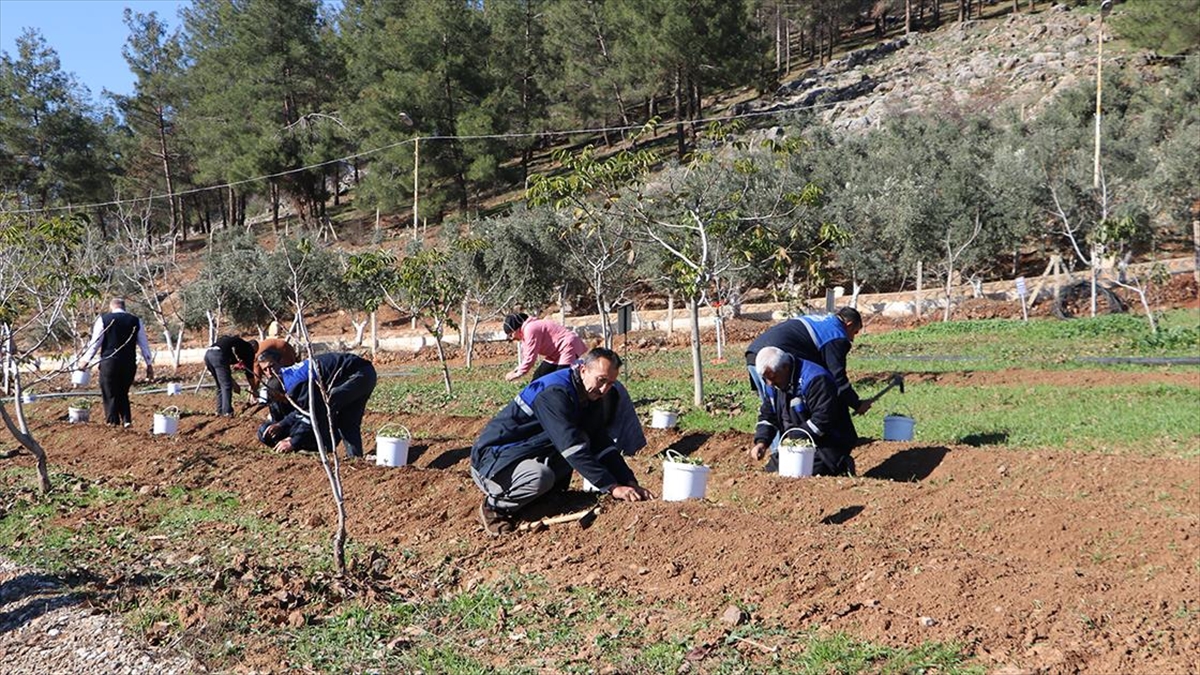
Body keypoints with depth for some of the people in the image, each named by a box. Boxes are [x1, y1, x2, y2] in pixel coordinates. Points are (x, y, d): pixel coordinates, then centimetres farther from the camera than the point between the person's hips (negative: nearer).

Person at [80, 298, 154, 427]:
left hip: (109, 363, -3)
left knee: (110, 395, 5)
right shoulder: (136, 321, 8)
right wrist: (149, 364, 16)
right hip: (129, 363, 3)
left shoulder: (103, 319, 1)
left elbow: (95, 342, 3)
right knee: (123, 393, 18)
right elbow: (144, 344, 11)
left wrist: (86, 359, 14)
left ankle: (113, 423, 4)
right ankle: (126, 421, 5)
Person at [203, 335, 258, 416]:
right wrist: (253, 389, 26)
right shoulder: (249, 348, 17)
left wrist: (234, 384, 41)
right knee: (226, 385, -1)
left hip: (208, 354, 8)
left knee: (221, 385, 20)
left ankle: (220, 411, 22)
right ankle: (227, 411, -5)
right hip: (218, 355, -8)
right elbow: (249, 371, 17)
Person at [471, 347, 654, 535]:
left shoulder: (591, 398, 3)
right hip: (493, 459, -9)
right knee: (541, 477, -37)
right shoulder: (554, 393, -26)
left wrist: (630, 483, -6)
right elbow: (573, 448, -32)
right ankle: (494, 505, -8)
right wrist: (612, 487, -32)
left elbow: (603, 444, 5)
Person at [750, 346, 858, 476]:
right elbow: (767, 416, 13)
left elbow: (823, 419, -28)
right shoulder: (774, 385, 6)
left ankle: (842, 467, 0)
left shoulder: (815, 379, -22)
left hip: (829, 445, -9)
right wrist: (761, 442, -6)